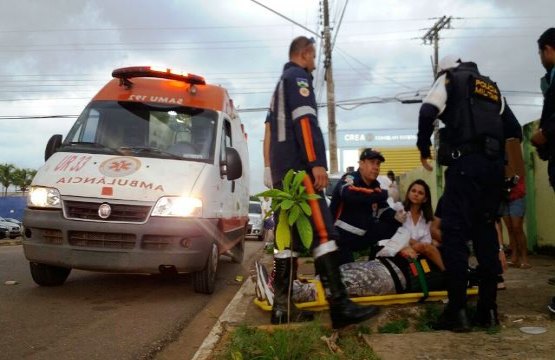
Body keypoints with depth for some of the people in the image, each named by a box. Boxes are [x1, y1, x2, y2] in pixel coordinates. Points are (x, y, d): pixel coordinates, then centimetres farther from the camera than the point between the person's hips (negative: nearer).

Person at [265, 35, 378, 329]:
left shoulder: (281, 84, 30)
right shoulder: (298, 77, 0)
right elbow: (305, 120, -15)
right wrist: (317, 163, -21)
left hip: (281, 169, 10)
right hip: (299, 166, -10)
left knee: (287, 236, 6)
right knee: (323, 231, -16)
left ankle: (282, 306, 5)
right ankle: (339, 305, -20)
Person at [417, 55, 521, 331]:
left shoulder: (449, 79, 10)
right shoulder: (491, 87, 28)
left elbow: (428, 112, -7)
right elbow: (513, 128, 23)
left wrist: (423, 148, 2)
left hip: (465, 163, -6)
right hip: (494, 165, 6)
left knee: (454, 233, -6)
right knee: (486, 232, 9)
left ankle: (457, 311, -8)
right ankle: (488, 310, 10)